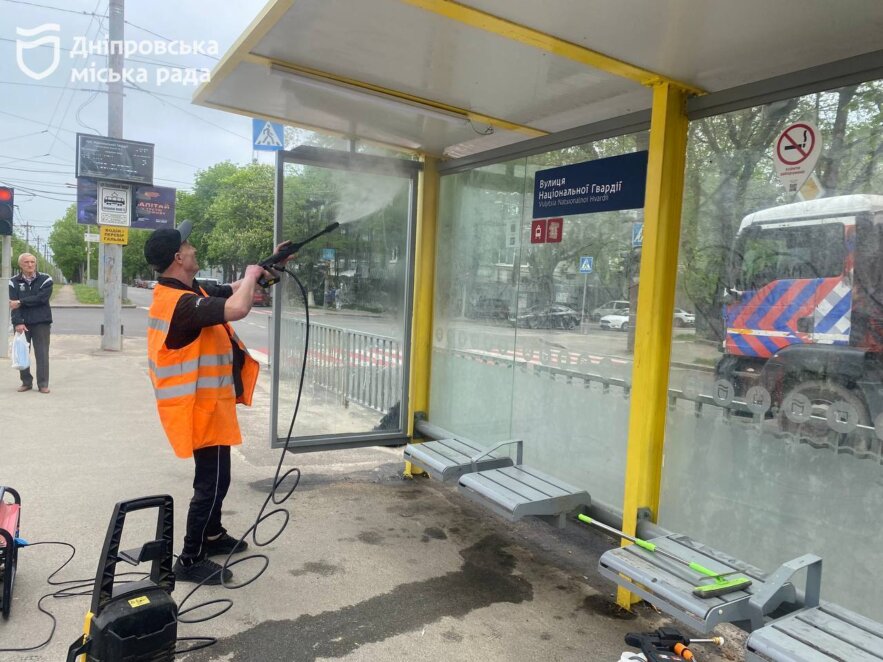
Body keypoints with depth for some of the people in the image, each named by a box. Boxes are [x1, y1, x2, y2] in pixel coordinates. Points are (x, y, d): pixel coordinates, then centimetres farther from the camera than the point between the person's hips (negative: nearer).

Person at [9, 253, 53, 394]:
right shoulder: (14, 282, 4)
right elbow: (13, 304, -6)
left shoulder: (45, 279, 1)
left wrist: (21, 302, -13)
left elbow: (41, 298, -13)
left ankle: (43, 384, 4)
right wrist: (18, 322, -17)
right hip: (22, 323, 2)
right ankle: (26, 382, 17)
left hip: (41, 322, -2)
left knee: (42, 353, -2)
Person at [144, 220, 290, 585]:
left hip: (206, 401, 11)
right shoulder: (182, 302, -26)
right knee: (212, 480, -2)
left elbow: (232, 291, 17)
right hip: (201, 405, -11)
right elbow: (237, 308, -39)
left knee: (214, 474, 23)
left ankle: (212, 535, 40)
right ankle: (190, 560, 10)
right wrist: (251, 274, -20)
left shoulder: (188, 292, 7)